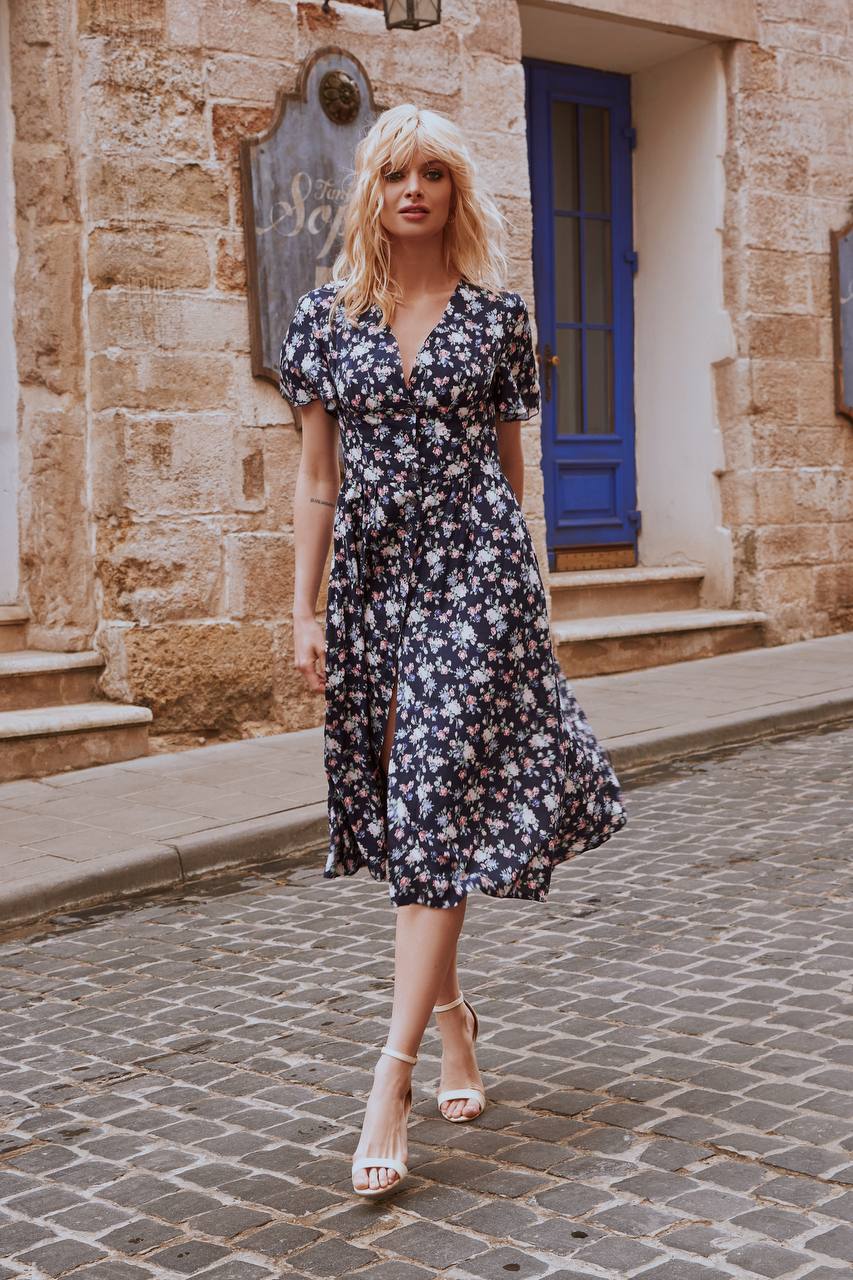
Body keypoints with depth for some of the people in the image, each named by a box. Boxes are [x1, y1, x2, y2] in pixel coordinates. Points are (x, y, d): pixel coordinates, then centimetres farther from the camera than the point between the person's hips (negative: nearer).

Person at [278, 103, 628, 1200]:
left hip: (473, 572, -2)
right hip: (370, 575, 3)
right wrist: (304, 610, 3)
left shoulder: (498, 314, 5)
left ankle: (393, 1074, -10)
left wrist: (527, 595, 12)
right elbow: (316, 479, 8)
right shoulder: (325, 317, 8)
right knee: (404, 811, 8)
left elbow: (512, 469, 11)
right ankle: (451, 1017, 28)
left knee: (438, 808, -10)